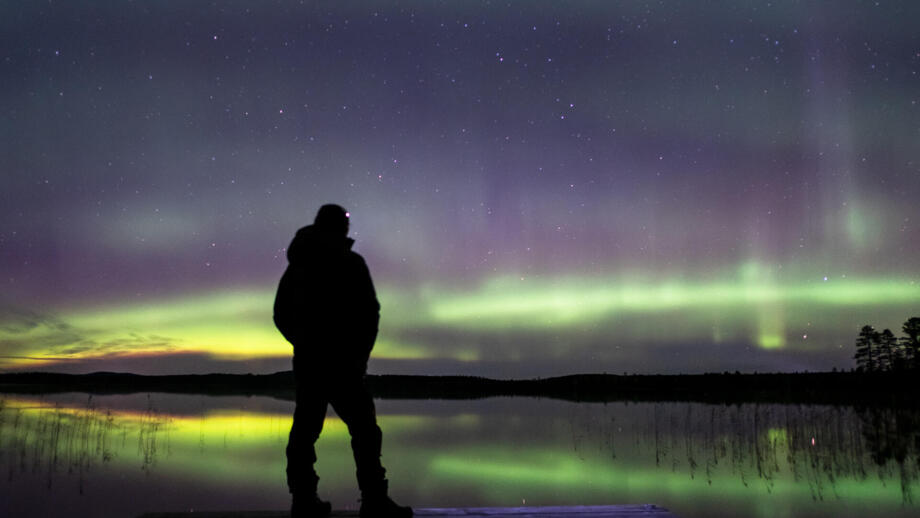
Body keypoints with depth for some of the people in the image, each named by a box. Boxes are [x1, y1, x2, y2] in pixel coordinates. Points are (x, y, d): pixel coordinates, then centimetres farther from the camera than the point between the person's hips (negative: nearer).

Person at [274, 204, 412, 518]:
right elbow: (369, 311, -7)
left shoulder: (297, 266, 12)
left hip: (307, 361, 7)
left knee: (305, 428, 10)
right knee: (363, 428, -6)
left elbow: (280, 314, 17)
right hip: (340, 361, -6)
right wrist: (361, 352, 5)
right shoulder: (350, 263, -5)